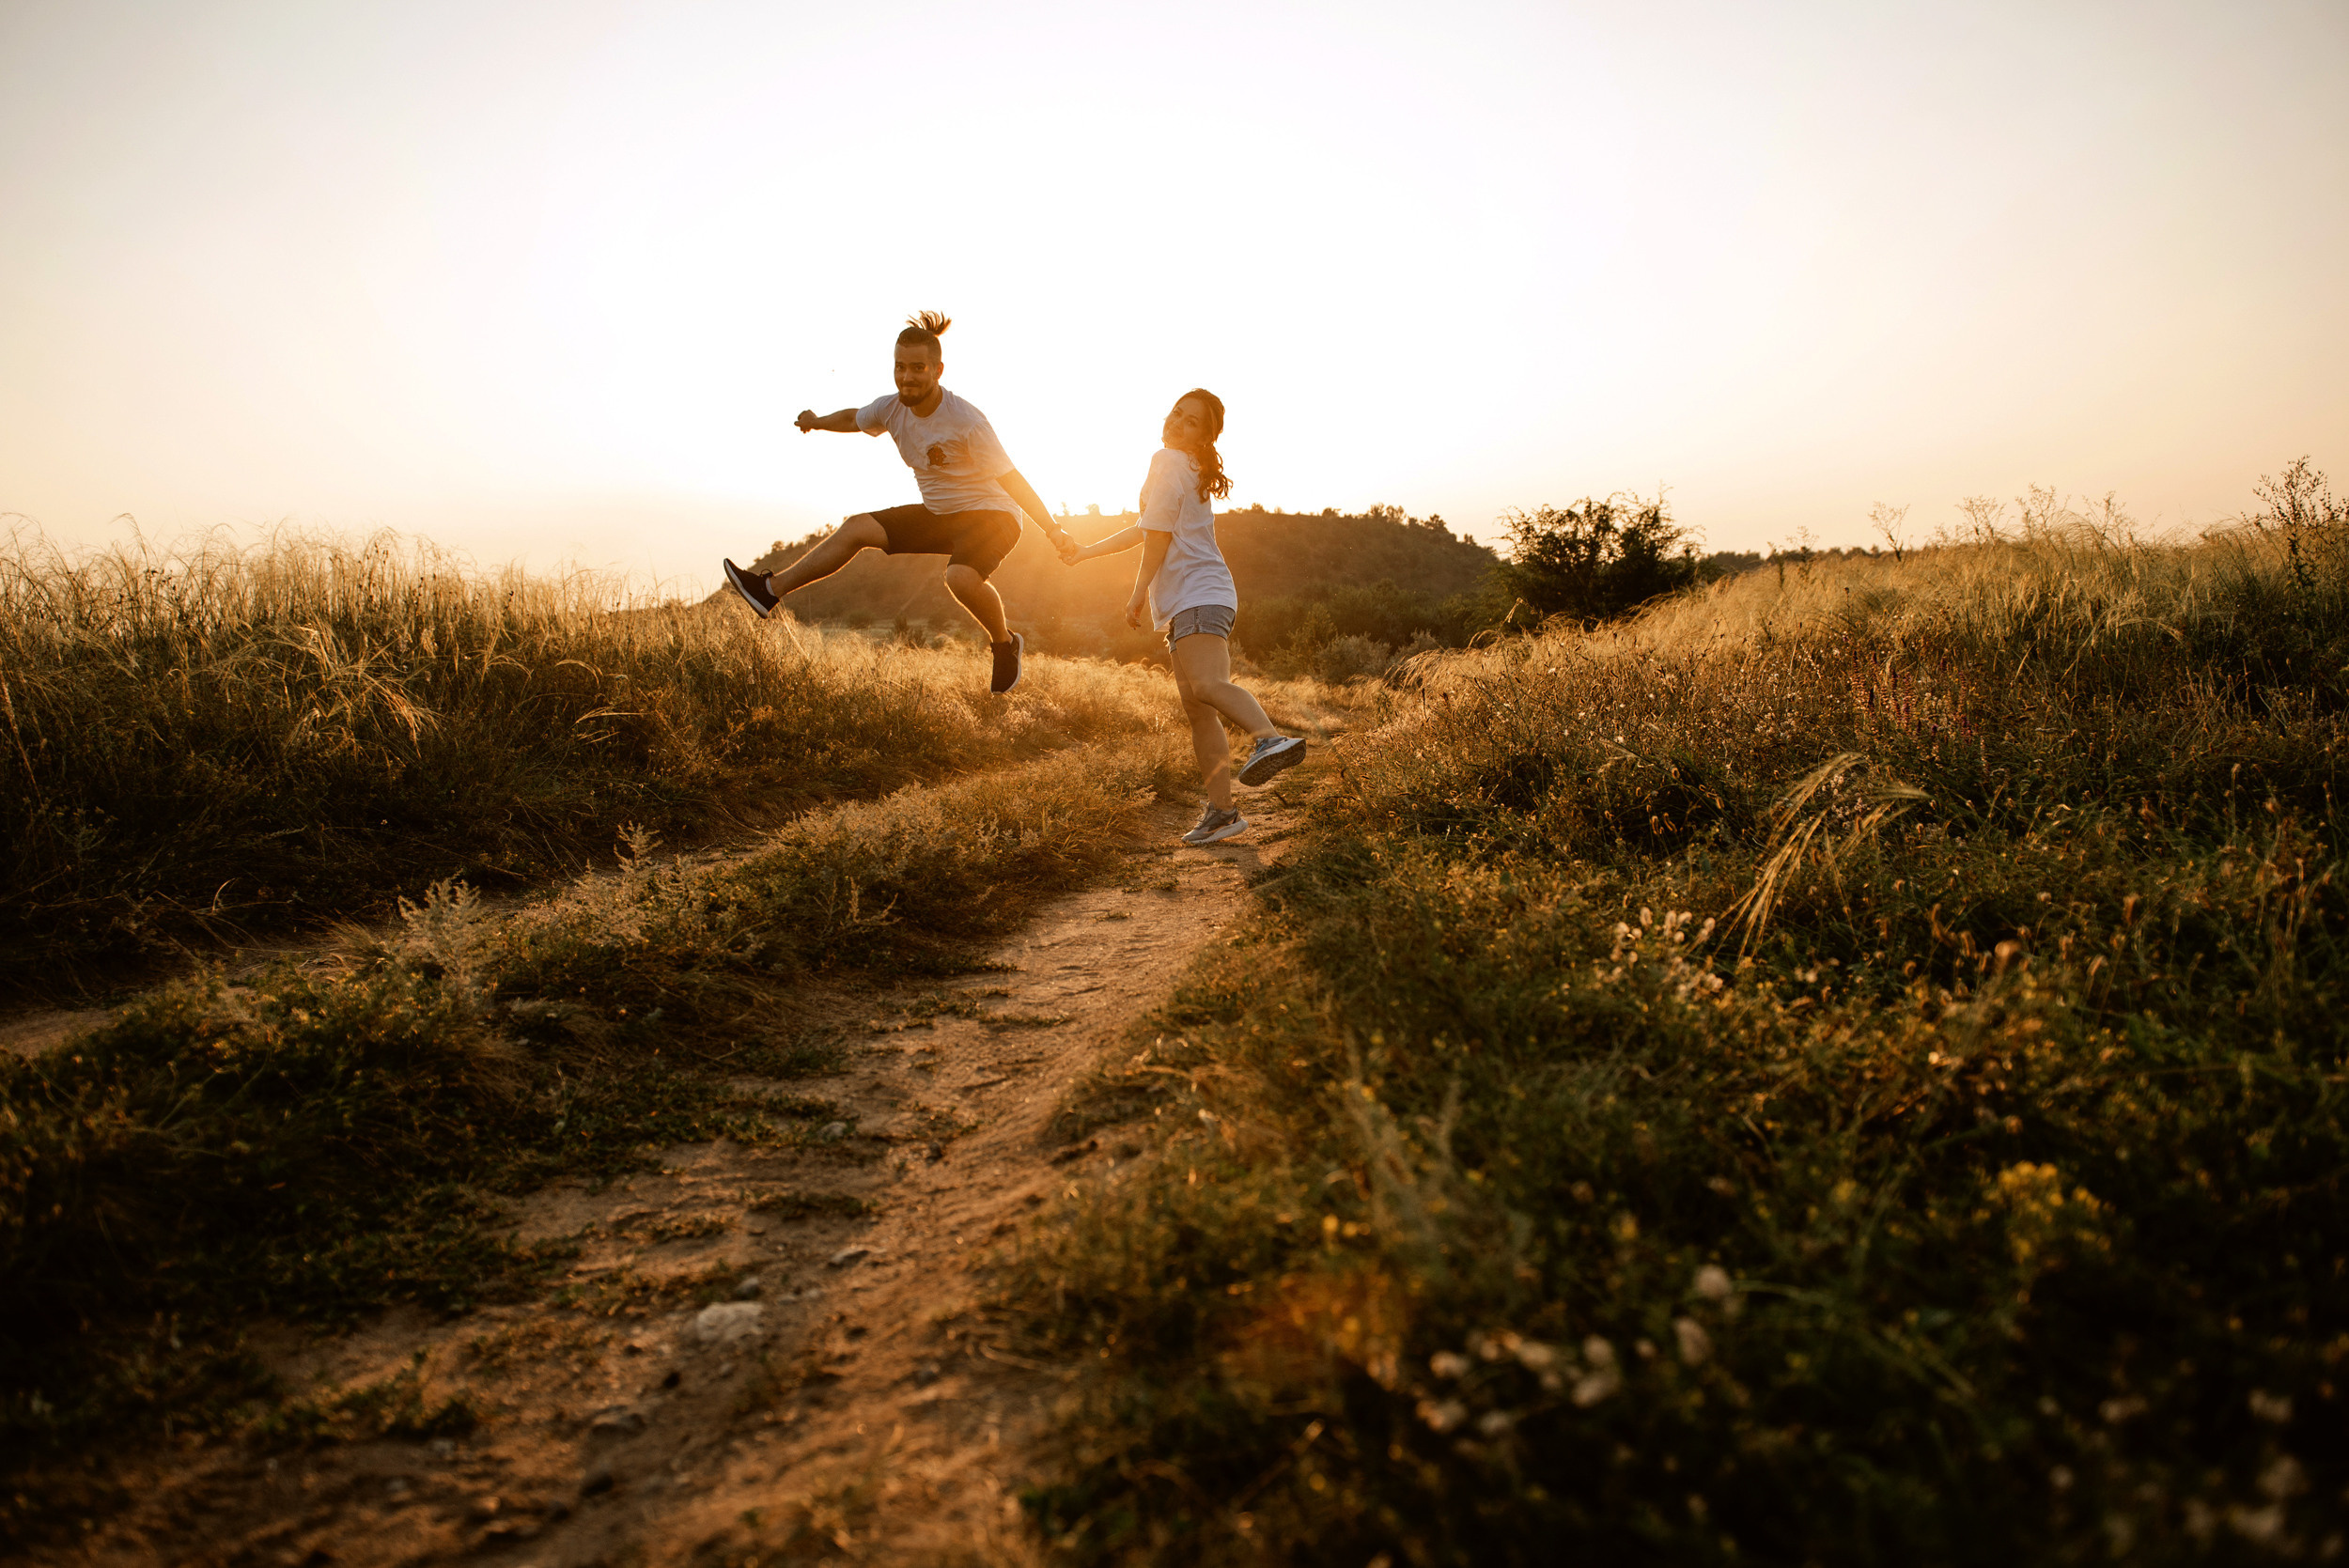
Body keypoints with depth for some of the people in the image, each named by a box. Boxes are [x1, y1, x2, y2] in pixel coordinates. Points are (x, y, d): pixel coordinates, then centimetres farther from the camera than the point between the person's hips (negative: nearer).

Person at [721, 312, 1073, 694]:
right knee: (857, 528, 3)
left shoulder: (966, 423, -26)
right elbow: (854, 418, 21)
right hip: (937, 516, 7)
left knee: (961, 577, -36)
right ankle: (771, 590, 11)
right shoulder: (892, 408, -5)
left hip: (990, 515, -7)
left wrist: (1053, 532, -20)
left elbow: (1011, 479, -20)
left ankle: (1006, 644, -7)